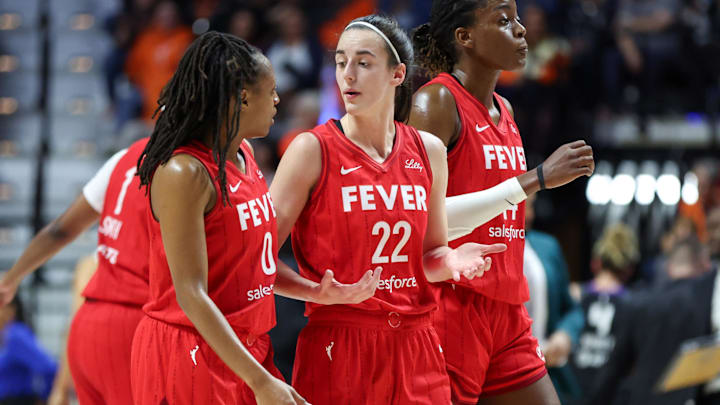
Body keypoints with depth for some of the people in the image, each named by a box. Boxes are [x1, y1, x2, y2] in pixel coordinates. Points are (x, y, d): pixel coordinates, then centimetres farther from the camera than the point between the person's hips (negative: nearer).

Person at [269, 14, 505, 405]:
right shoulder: (313, 150, -6)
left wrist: (451, 259, -3)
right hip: (338, 349, -4)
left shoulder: (428, 151, 8)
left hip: (415, 349, 4)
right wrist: (318, 292, -23)